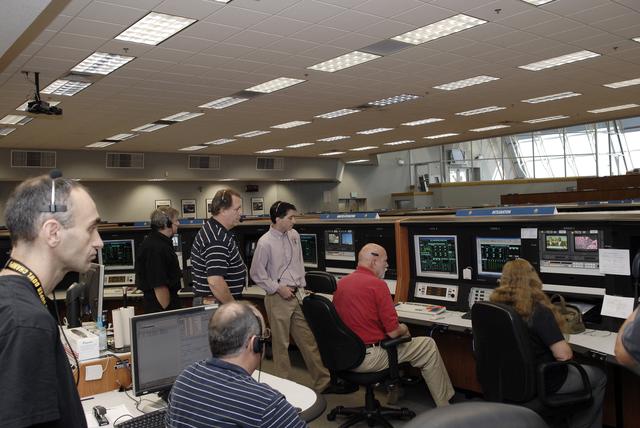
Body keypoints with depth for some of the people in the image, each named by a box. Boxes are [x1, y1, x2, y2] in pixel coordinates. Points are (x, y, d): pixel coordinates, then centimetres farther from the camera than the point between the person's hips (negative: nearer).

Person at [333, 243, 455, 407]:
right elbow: (393, 332, -17)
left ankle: (394, 394, 39)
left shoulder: (341, 283, 5)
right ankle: (444, 408, 18)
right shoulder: (377, 284, -17)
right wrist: (403, 329, 6)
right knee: (428, 346, 8)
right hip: (369, 358, -8)